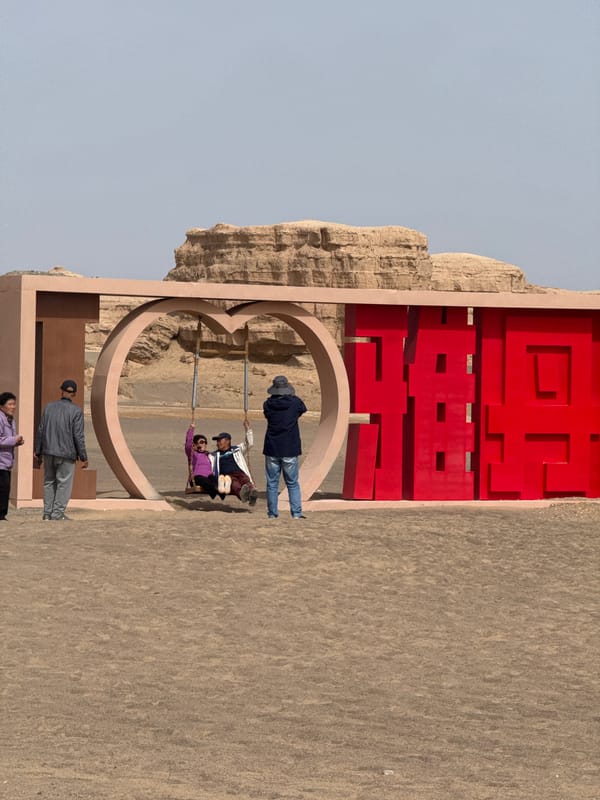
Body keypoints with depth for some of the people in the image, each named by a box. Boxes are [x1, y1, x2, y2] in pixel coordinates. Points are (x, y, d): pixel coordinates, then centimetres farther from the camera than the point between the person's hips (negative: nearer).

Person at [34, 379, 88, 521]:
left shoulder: (49, 407, 3)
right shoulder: (76, 411, -8)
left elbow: (41, 431, 5)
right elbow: (78, 436, -9)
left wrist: (38, 451, 14)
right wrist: (83, 457, -3)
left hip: (49, 452, 4)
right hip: (66, 453, -4)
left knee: (49, 482, 13)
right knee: (64, 484, 3)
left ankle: (47, 513, 12)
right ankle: (57, 514, -1)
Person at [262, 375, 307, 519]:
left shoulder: (268, 404, -5)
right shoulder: (295, 402, -8)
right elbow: (303, 409, 13)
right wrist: (292, 396, 21)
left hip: (272, 449, 1)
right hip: (290, 450, -1)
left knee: (272, 483, 8)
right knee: (293, 483, 7)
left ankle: (272, 513, 8)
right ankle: (296, 512, 1)